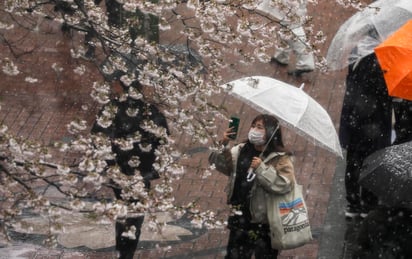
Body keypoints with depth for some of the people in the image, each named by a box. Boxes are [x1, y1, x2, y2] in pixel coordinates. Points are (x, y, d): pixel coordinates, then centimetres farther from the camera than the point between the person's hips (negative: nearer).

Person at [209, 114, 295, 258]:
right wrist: (223, 145, -15)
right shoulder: (241, 151, 4)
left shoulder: (281, 159, -11)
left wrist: (261, 168, -24)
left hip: (265, 224, -5)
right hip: (240, 219, 5)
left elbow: (284, 184, -25)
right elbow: (218, 163, 1)